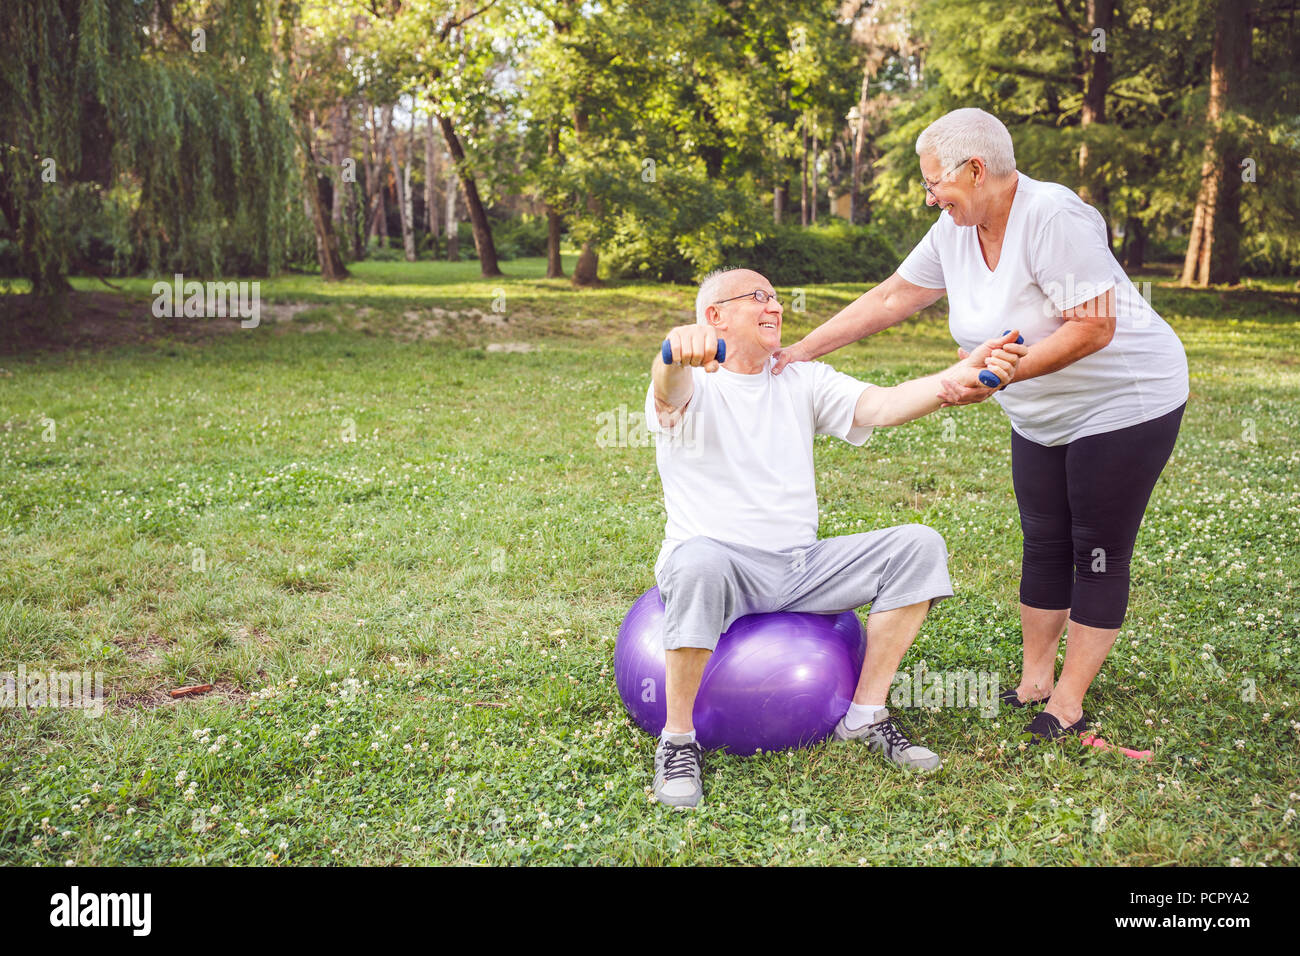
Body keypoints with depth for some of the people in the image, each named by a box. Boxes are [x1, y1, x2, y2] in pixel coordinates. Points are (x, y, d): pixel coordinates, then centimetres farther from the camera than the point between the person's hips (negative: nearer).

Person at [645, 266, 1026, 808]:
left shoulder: (802, 382, 14)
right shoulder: (694, 385, -2)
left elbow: (883, 405, -4)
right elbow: (670, 393, -30)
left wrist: (956, 379, -24)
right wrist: (678, 351, -56)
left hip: (801, 569, 5)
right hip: (720, 566, -5)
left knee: (918, 546, -11)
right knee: (699, 562, -40)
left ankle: (865, 715, -3)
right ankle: (678, 739, -20)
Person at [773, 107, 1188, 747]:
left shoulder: (1053, 216, -25)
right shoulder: (955, 231, -1)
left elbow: (1093, 328, -29)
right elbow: (890, 297, 5)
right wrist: (801, 350, 2)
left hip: (1124, 401, -8)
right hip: (1042, 418, 8)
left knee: (1099, 555, -1)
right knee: (1044, 546, 11)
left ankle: (1067, 705, 7)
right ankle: (1033, 683, 22)